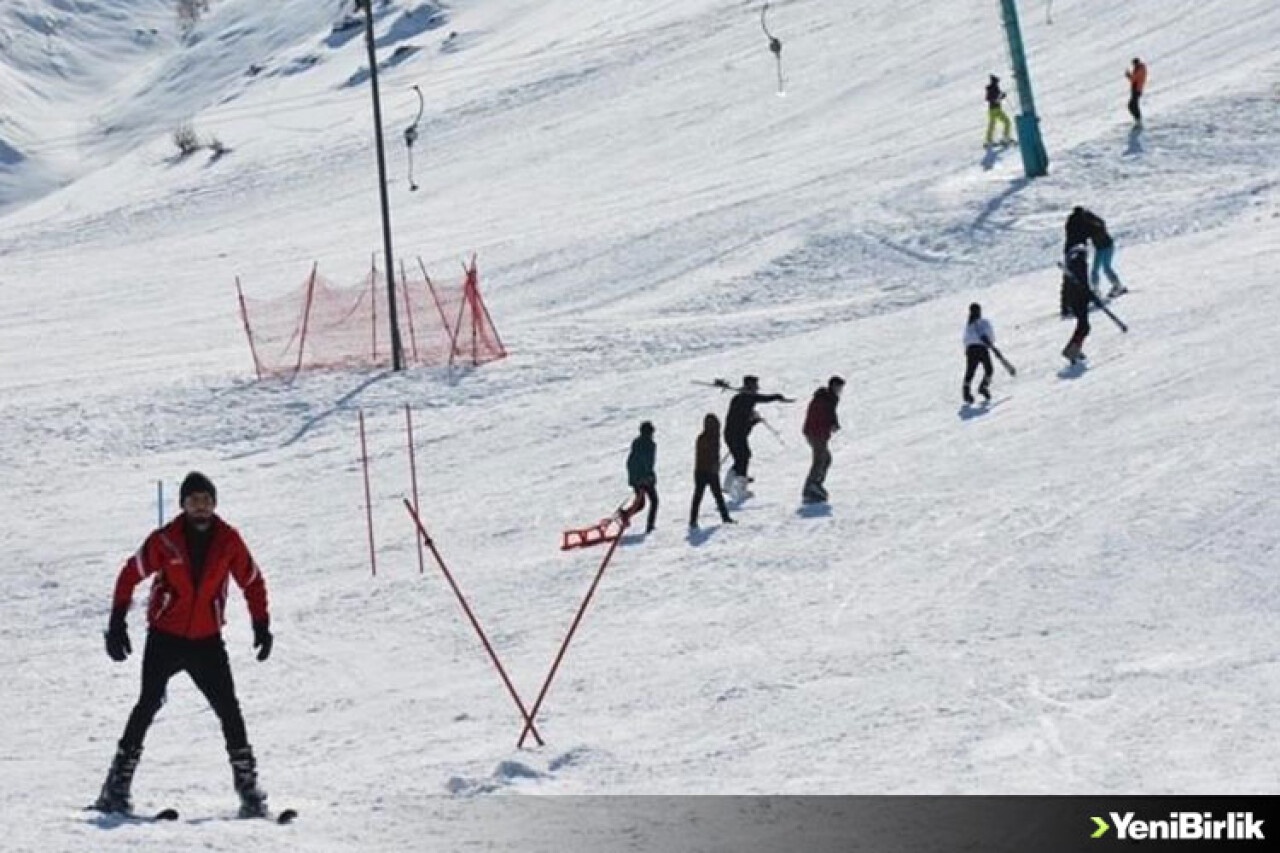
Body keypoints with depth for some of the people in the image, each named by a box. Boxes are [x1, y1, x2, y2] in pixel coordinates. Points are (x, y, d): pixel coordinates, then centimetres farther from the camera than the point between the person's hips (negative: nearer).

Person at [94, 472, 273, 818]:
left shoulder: (228, 540, -3)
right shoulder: (166, 540, -9)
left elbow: (252, 581, 9)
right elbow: (130, 575, -2)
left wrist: (261, 626, 4)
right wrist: (117, 624, -5)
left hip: (207, 640, 2)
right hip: (164, 637, -2)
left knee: (229, 710, -4)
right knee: (148, 705, -8)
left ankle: (247, 785, 3)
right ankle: (117, 787, -2)